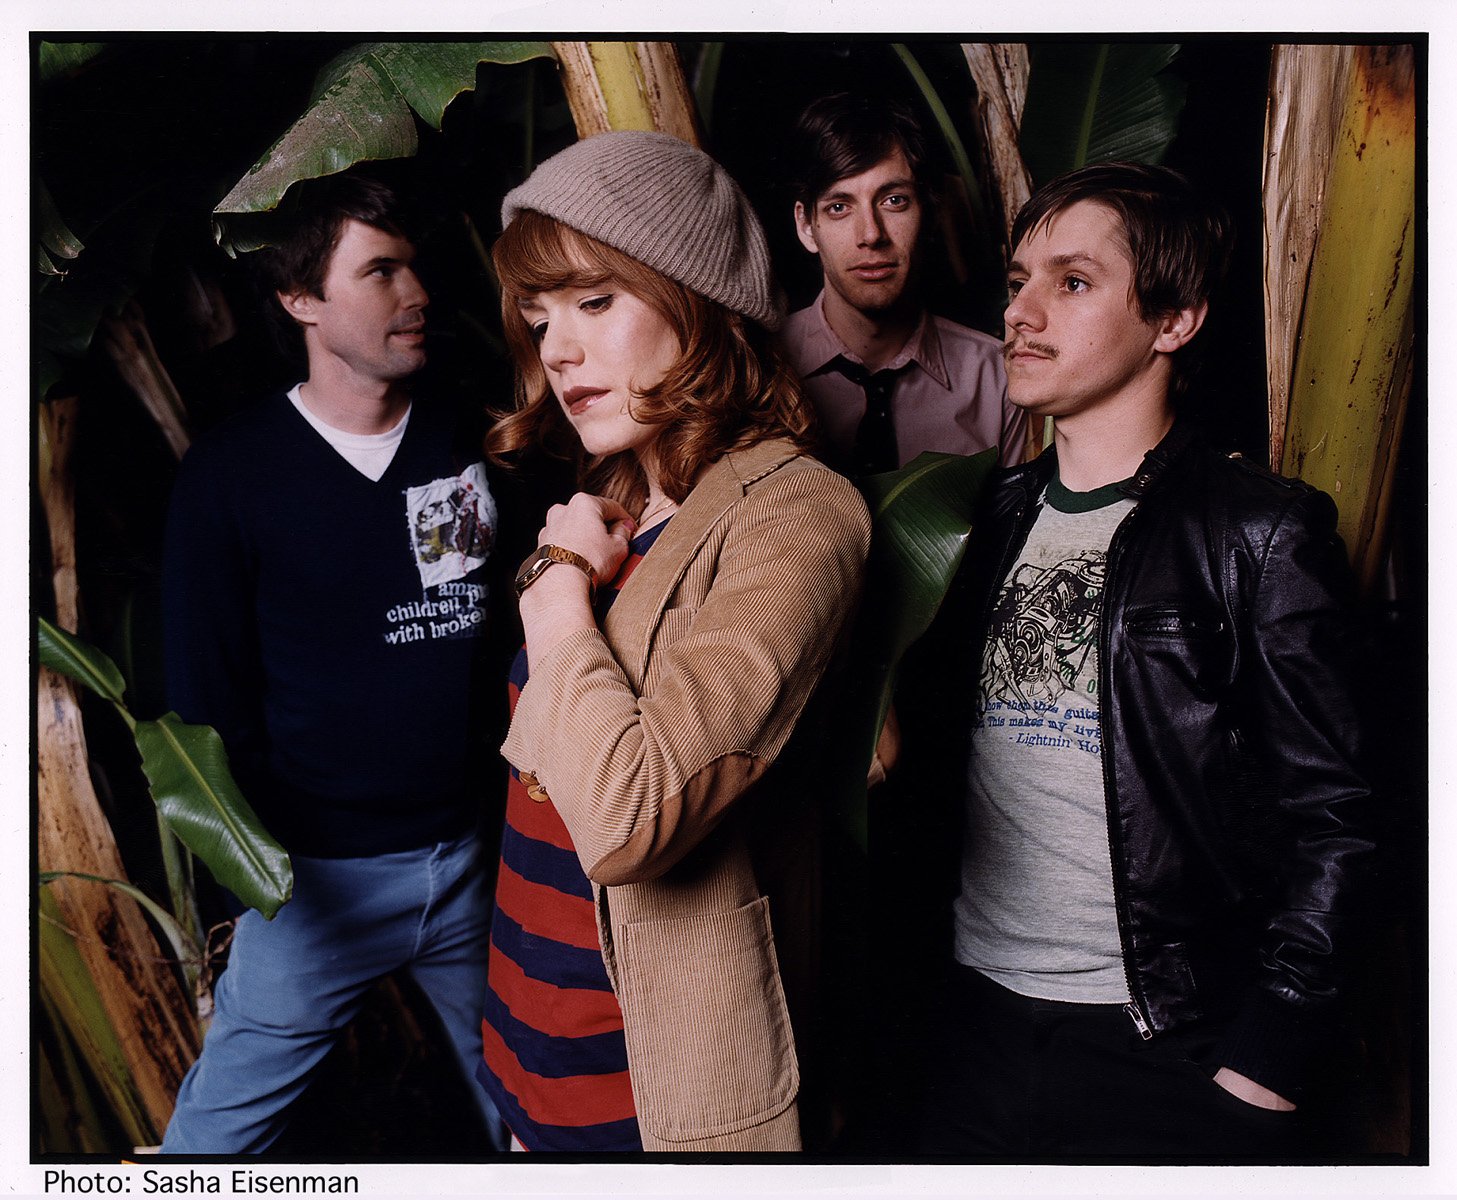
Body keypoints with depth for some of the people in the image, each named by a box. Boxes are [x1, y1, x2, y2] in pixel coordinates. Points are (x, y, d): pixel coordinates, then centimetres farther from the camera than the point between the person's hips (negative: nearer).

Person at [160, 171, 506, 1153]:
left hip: (475, 849, 3)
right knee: (223, 1119, 11)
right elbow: (204, 686, -2)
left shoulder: (473, 442, 1)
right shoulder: (233, 470, -6)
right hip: (320, 869, -2)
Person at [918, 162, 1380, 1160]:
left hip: (1168, 1049, -4)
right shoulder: (994, 519, 6)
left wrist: (1264, 1070, -12)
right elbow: (942, 767, 9)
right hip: (975, 1026, 5)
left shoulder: (1261, 536, -9)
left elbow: (1331, 822, -10)